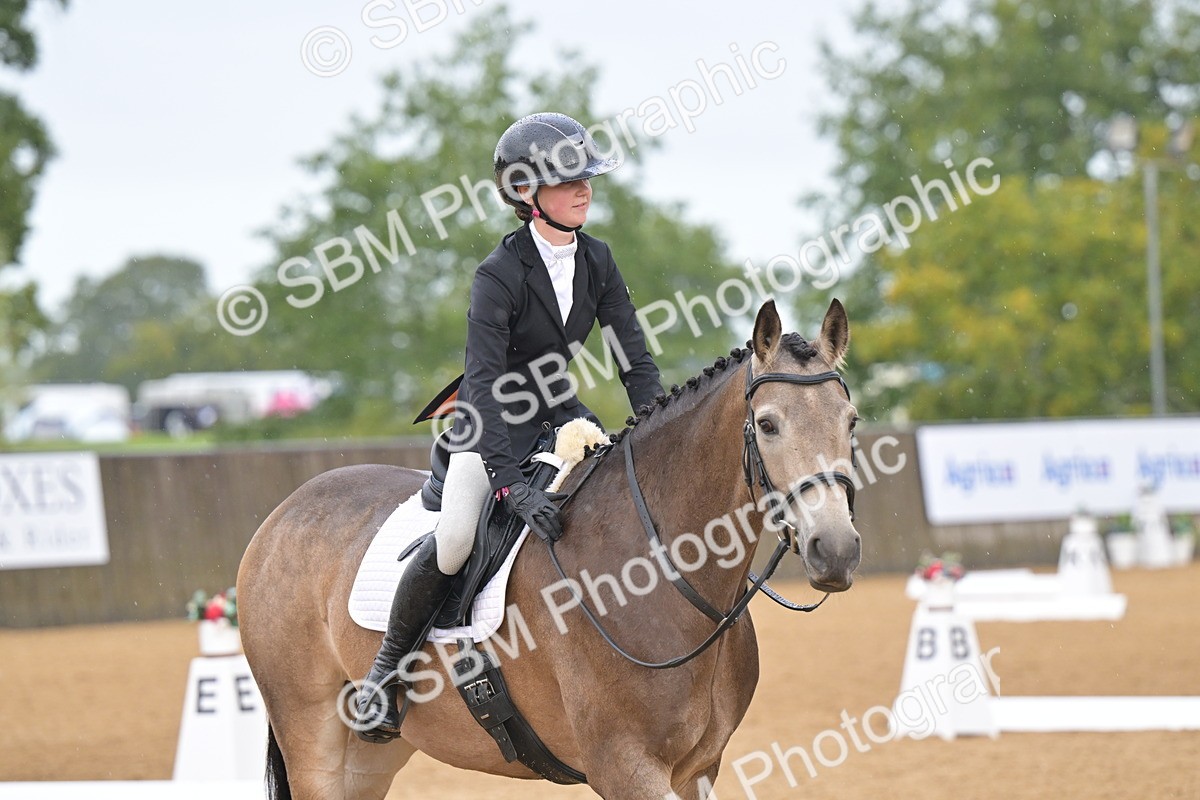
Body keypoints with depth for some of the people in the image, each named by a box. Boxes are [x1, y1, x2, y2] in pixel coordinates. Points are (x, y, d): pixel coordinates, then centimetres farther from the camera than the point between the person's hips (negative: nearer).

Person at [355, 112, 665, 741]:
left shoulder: (596, 261, -3)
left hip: (559, 412, 6)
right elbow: (486, 384, -31)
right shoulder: (500, 275, -22)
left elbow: (634, 359, 0)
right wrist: (510, 483, -41)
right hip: (492, 420, -6)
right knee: (454, 540, -26)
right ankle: (384, 672, -6)